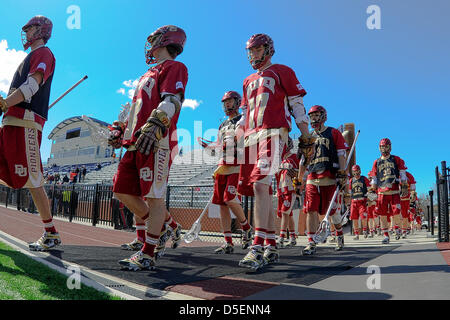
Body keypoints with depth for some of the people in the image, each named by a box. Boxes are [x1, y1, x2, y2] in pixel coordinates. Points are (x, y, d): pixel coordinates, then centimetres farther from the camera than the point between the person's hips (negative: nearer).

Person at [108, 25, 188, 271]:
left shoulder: (174, 67, 4)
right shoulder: (149, 75, 32)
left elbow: (172, 101, -14)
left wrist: (154, 126, -28)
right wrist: (122, 129, 27)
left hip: (157, 141, -10)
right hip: (137, 143, 10)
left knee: (154, 197, -8)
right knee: (122, 191, 7)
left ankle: (147, 255, -2)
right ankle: (165, 228, 19)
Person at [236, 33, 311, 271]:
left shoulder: (282, 72, 14)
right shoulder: (248, 81, 30)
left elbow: (296, 102, 7)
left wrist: (304, 129, -3)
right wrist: (235, 135, 15)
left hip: (273, 133, -6)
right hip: (251, 137, 7)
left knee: (260, 185, -23)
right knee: (261, 190, 2)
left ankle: (257, 248, -26)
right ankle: (272, 247, 10)